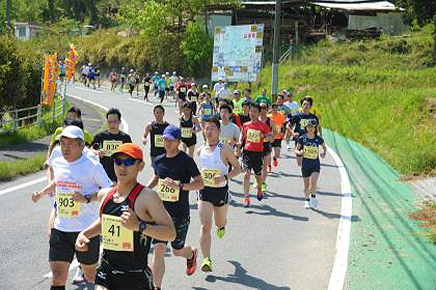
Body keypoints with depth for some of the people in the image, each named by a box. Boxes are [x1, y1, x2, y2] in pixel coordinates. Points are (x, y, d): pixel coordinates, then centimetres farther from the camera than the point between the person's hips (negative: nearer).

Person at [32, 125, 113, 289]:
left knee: (91, 276, 14)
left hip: (87, 229, -4)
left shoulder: (93, 166, -11)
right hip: (60, 229, 4)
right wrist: (42, 193, 17)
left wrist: (87, 198, -20)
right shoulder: (57, 163, 6)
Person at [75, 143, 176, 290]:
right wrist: (84, 234, 12)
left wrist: (139, 226, -28)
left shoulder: (147, 196, -13)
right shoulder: (104, 194, 6)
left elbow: (171, 233, -19)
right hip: (106, 271, 4)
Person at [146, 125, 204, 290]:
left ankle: (191, 254, 49)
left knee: (177, 250, 12)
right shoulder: (159, 160, 4)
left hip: (180, 215, -3)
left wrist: (179, 185, -24)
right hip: (161, 212, 3)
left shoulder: (186, 161, -11)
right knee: (159, 249, -7)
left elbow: (200, 184, -11)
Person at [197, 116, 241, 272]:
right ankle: (206, 259, -13)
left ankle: (222, 226, 60)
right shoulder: (200, 150, 3)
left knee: (220, 223, 21)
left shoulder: (224, 149, -11)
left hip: (221, 190, -2)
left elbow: (238, 168, -9)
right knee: (205, 226, -12)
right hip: (204, 191, 2)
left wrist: (225, 177, -23)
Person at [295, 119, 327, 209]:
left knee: (313, 182, -20)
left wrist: (324, 153, -5)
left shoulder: (318, 139, -3)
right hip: (305, 164, 1)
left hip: (315, 164, -1)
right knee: (306, 185, 10)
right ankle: (307, 200, 34)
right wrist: (299, 152, -18)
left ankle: (313, 197, 7)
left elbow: (324, 147, 15)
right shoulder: (302, 138, -4)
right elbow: (296, 150, 4)